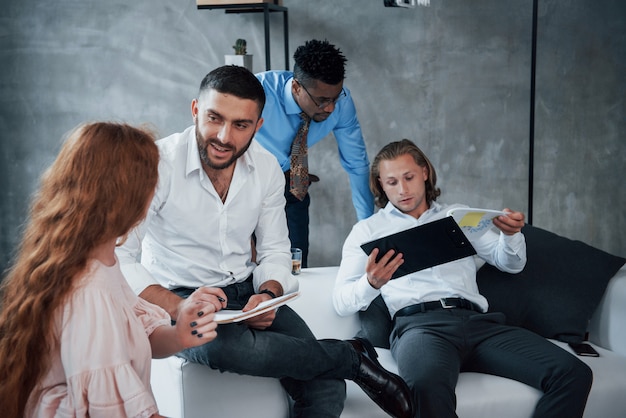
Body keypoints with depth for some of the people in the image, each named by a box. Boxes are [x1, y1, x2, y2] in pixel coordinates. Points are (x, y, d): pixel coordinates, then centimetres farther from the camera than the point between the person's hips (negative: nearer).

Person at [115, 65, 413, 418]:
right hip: (179, 297, -3)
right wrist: (179, 308, -35)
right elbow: (120, 259, -21)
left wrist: (268, 294, -15)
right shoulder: (159, 163, -16)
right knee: (225, 346, -38)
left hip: (247, 291, 4)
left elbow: (275, 250, 7)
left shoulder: (267, 167, -1)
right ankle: (354, 355, -15)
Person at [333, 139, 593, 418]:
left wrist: (511, 234, -1)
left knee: (574, 373, -20)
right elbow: (342, 302, 7)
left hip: (477, 320, 4)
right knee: (428, 386, -42)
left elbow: (511, 264, 23)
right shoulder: (368, 230, 17)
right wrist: (371, 284, -17)